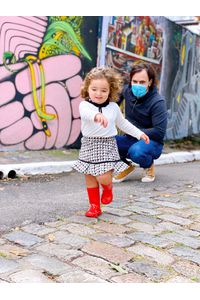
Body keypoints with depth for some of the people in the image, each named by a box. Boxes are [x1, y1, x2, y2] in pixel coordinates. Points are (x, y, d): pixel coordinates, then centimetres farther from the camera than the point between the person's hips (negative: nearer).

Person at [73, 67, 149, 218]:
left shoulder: (113, 107, 1)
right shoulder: (84, 105, -10)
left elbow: (123, 123, 17)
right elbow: (87, 113, -36)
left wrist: (139, 134, 19)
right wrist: (97, 115, -59)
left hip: (107, 145, 0)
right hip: (89, 145, 0)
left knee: (103, 177, -14)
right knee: (90, 177, 8)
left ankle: (108, 187, 23)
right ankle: (95, 206, 24)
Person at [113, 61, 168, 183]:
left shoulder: (158, 102, -20)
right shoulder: (127, 90, -4)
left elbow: (159, 132, -23)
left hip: (152, 142, -5)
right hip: (131, 139, 5)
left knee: (136, 151, -39)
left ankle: (149, 166, 0)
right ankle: (127, 165, 6)